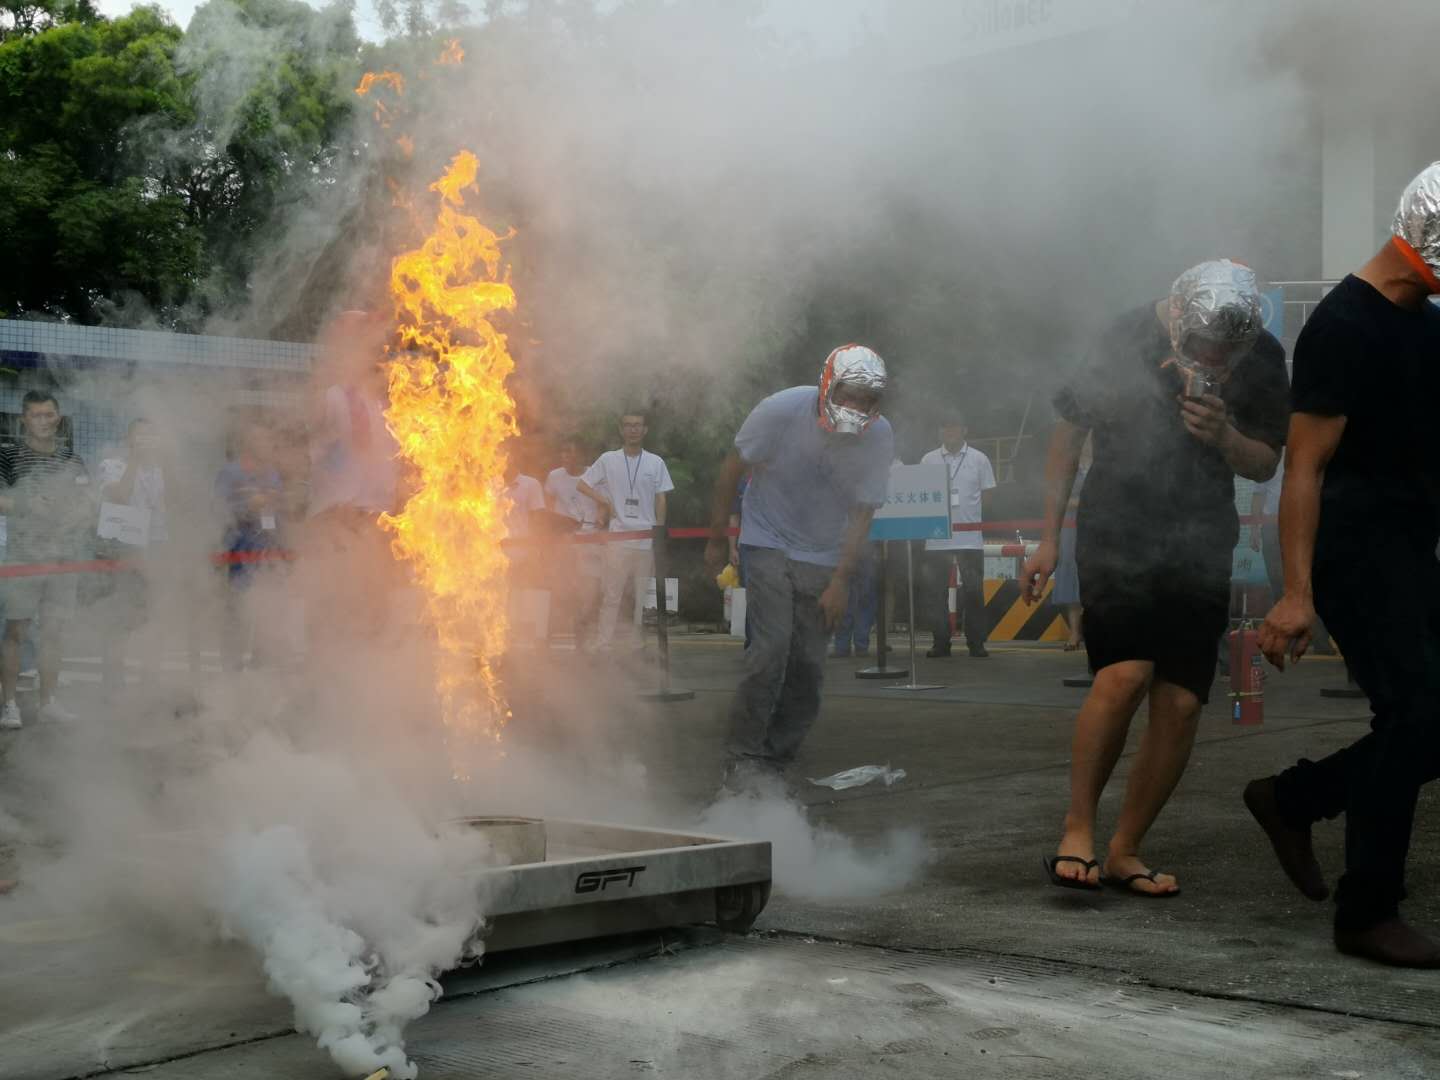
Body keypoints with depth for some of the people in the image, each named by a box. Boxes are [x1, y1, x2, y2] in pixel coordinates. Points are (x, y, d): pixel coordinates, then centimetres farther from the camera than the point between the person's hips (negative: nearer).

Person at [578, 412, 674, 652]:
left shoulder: (655, 462, 7)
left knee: (645, 596, 4)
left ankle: (641, 646, 10)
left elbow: (660, 501, 8)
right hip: (617, 538, -1)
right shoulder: (608, 459, 4)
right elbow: (582, 484, 10)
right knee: (611, 595, -3)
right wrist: (602, 499, -5)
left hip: (647, 540, 1)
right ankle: (603, 646, -3)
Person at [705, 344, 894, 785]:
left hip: (822, 557, 3)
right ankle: (744, 755, -7)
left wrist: (840, 582, -11)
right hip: (769, 544, -3)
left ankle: (777, 756, 11)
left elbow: (862, 513, -6)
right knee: (771, 646, -16)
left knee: (808, 663, -2)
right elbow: (732, 470, -6)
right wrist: (716, 540, 0)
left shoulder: (879, 436, -13)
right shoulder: (782, 410, -20)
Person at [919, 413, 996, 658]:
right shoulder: (928, 460, 6)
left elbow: (987, 494, 9)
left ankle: (976, 643, 7)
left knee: (973, 591, 0)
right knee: (935, 592, 2)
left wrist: (966, 512, 2)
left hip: (970, 537, -1)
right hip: (937, 537, 1)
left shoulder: (979, 459, 4)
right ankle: (941, 643, 10)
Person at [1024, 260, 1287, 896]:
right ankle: (1077, 830, -8)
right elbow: (1070, 430, 1)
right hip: (1117, 530, -3)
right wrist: (1049, 538, 2)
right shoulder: (1129, 337, -10)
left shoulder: (1264, 359, -3)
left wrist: (1225, 437, -19)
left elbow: (1265, 466, 4)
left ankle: (1125, 850, 11)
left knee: (1181, 704, -4)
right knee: (1124, 673, -22)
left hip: (1200, 544, 3)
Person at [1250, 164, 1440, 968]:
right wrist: (1296, 593, -23)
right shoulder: (1343, 327, -15)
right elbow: (1305, 466, -19)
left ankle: (1290, 798, 25)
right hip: (1357, 549, -9)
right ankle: (1369, 914, -2)